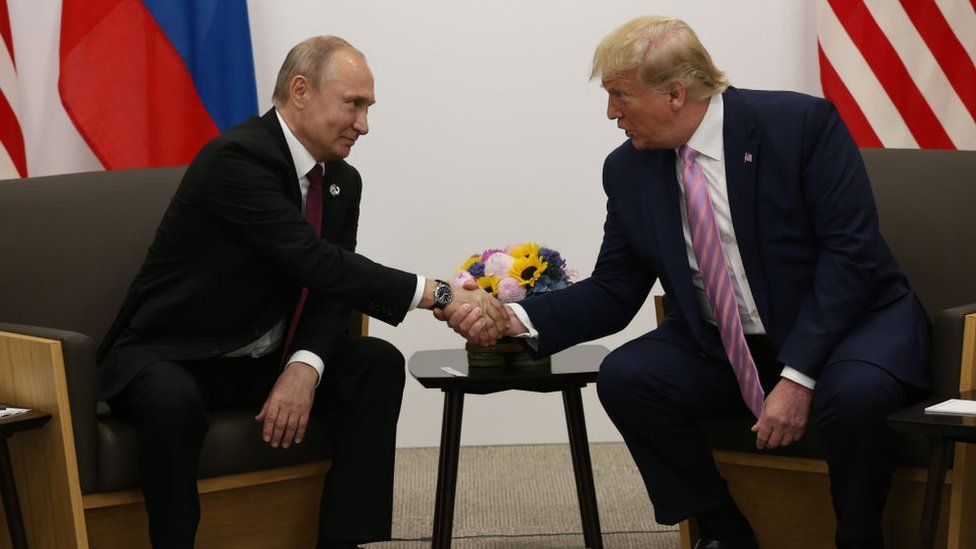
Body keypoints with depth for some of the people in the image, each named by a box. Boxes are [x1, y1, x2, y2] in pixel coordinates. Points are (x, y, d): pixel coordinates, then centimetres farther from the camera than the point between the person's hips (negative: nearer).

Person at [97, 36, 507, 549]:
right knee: (174, 400, -39)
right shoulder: (237, 158, -24)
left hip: (263, 360, 7)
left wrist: (304, 368, -21)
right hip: (168, 357, -7)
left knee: (379, 363, -11)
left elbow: (331, 291, 0)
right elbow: (317, 262, -31)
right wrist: (438, 294, -33)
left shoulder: (343, 181, 3)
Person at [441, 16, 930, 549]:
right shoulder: (628, 170, -1)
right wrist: (519, 318, -16)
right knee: (623, 378, -19)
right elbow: (612, 294, 3)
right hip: (722, 347, 5)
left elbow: (851, 251, -19)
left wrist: (797, 376, -26)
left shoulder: (801, 123, -15)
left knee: (853, 392, -35)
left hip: (849, 320, -4)